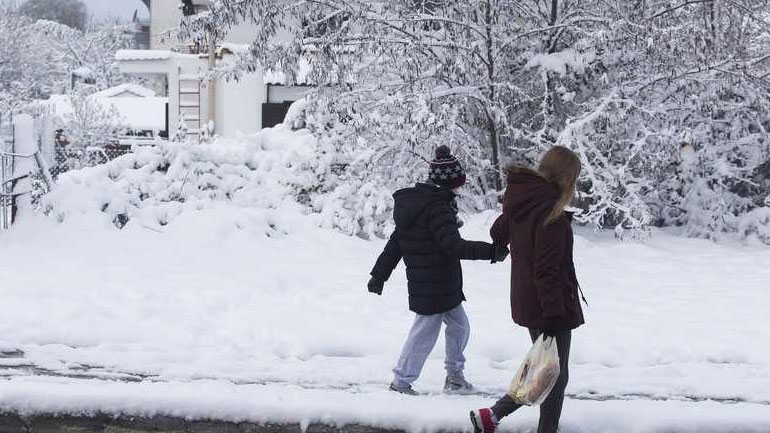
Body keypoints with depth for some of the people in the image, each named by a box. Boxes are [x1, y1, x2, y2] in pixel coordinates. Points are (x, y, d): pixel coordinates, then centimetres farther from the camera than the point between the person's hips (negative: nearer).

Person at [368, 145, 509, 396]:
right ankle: (402, 381, 12)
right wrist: (491, 251, -30)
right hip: (435, 287, -10)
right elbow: (454, 246, -29)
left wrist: (379, 274, 18)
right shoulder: (437, 208, -21)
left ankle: (454, 375, 29)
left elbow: (395, 243, 14)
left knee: (459, 325, 19)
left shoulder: (413, 202, 9)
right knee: (425, 331, 2)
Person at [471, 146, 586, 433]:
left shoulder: (520, 202, 4)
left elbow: (498, 232, 22)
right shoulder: (550, 212, -21)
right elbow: (547, 269, -24)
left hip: (527, 303, 9)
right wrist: (553, 313, -24)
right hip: (550, 307, -9)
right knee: (555, 376, 4)